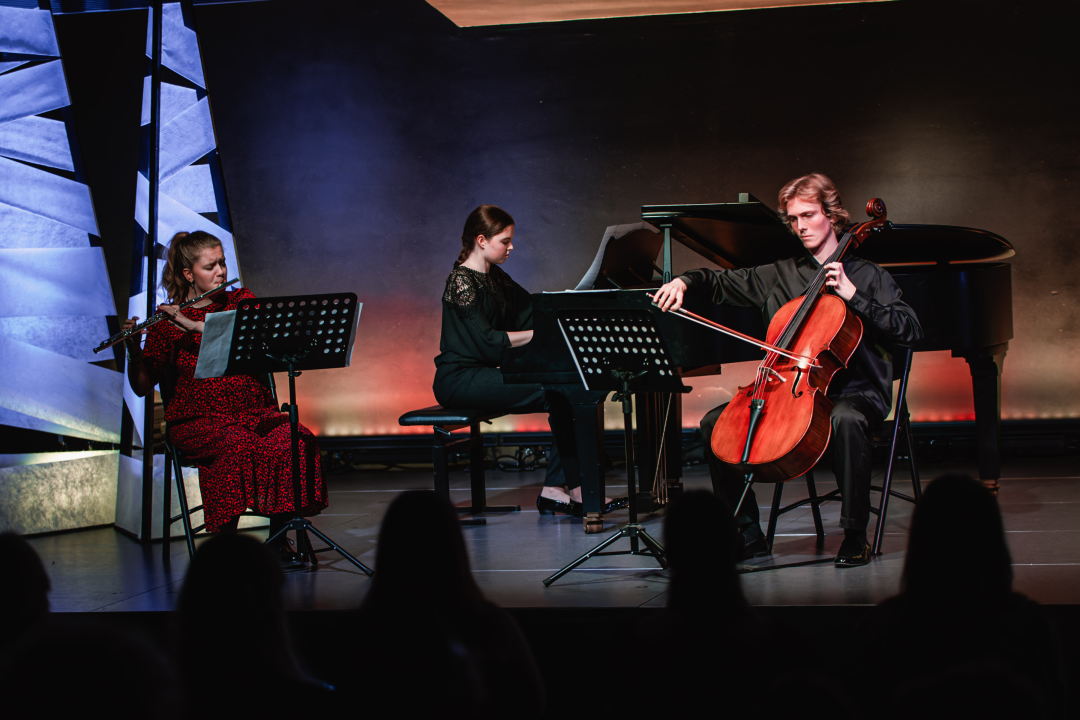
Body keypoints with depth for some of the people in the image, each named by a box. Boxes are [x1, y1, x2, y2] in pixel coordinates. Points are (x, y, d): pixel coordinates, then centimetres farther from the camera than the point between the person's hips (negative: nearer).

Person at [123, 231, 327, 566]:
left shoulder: (242, 300, 12)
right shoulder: (166, 320, 5)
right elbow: (142, 387, 1)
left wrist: (195, 325, -20)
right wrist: (133, 349, -19)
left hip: (255, 412, 3)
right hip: (198, 420, -3)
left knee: (296, 440, -28)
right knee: (237, 446, -35)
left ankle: (280, 538, -14)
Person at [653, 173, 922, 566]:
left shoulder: (867, 276, 3)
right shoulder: (778, 276, 15)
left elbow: (910, 330, -9)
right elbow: (722, 283, 23)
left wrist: (853, 296, -15)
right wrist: (685, 280, 2)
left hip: (856, 391, -5)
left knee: (845, 421, -40)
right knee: (715, 423, -11)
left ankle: (855, 537, -25)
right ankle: (749, 535, -4)